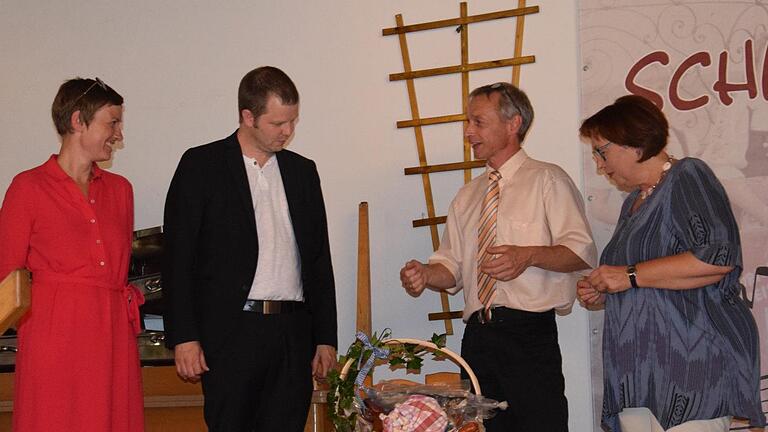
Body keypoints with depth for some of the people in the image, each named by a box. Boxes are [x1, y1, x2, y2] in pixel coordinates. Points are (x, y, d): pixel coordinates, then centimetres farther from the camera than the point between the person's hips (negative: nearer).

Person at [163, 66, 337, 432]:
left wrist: (325, 338, 12)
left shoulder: (303, 171, 16)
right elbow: (178, 259, -2)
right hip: (231, 333, -4)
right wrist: (184, 338, -9)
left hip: (293, 334, 4)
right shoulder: (201, 166, 1)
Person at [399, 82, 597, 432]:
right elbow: (453, 265, 18)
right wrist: (426, 274, -4)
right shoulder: (466, 196, 20)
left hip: (530, 333, -5)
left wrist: (529, 255, -22)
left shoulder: (547, 179, 2)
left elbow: (581, 251, -6)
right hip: (477, 336, 6)